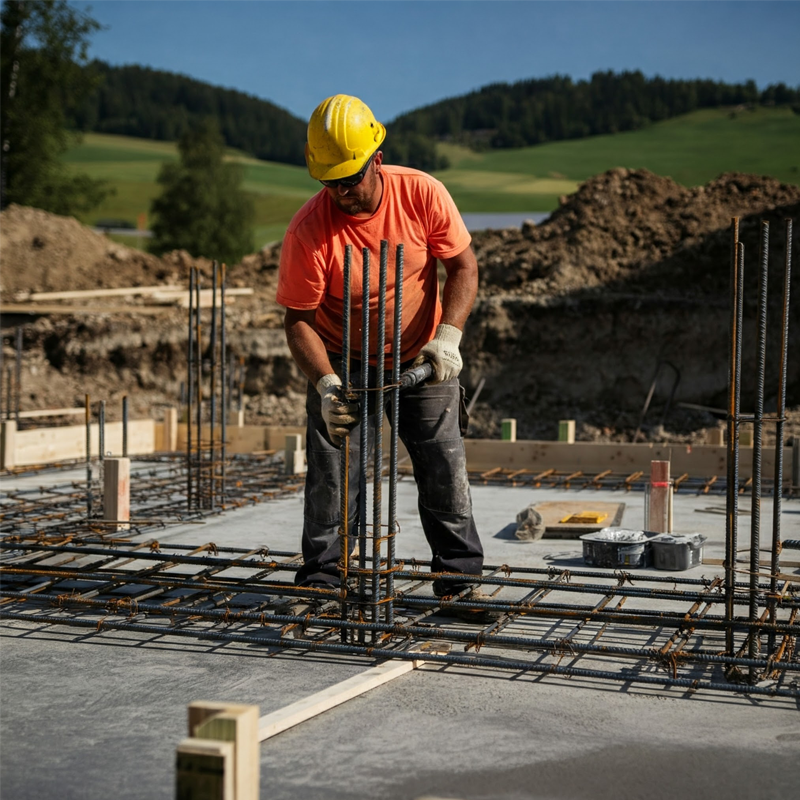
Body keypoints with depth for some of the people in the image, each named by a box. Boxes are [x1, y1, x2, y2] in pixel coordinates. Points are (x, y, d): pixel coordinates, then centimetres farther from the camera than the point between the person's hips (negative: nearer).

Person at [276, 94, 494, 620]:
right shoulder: (309, 231, -23)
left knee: (446, 471, 1)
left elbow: (463, 266, -8)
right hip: (343, 362, -1)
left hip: (421, 359, 2)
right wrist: (325, 383, -31)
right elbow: (298, 319, -17)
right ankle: (320, 582, 9)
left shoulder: (422, 194, -18)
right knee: (330, 473, -4)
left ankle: (460, 579, 12)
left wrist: (448, 335, -22)